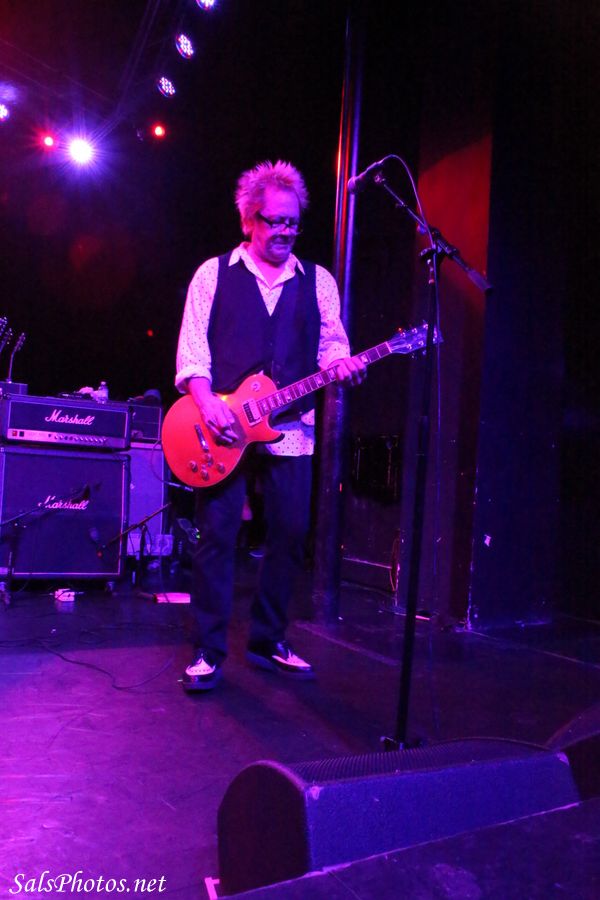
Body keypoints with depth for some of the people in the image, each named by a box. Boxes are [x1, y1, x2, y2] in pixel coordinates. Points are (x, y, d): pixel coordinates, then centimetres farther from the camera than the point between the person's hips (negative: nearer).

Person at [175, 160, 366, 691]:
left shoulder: (317, 281, 14)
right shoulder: (215, 273, 7)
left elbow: (332, 344, 9)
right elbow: (192, 348, 0)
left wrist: (342, 365, -15)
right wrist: (209, 406, -15)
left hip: (290, 429, 3)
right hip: (222, 428, -2)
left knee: (291, 535, 5)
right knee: (217, 535, -3)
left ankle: (267, 641, 22)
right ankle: (209, 652, 10)